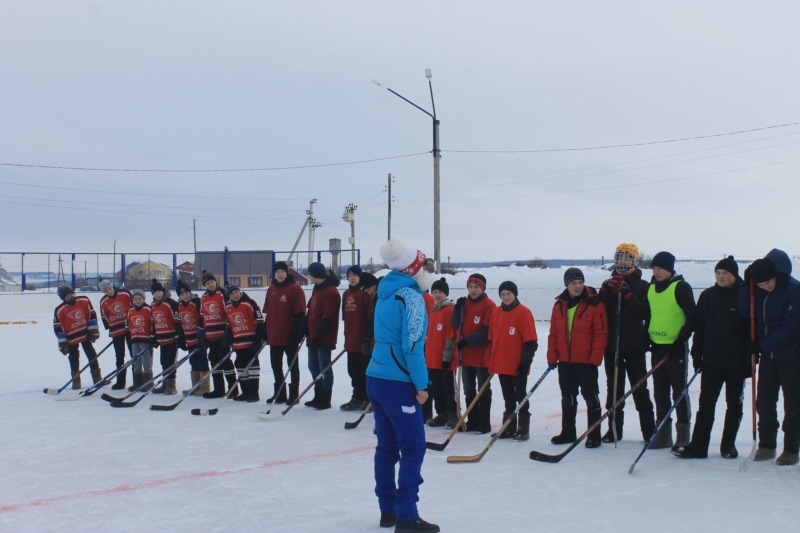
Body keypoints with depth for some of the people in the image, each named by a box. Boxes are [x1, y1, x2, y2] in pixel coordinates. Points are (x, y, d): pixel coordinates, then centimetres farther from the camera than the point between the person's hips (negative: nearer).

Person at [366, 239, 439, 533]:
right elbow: (412, 344, -18)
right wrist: (421, 384, -13)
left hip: (376, 377, 9)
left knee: (387, 446, 12)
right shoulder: (411, 296, -12)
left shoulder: (387, 293, 14)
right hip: (397, 382, -9)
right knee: (413, 447, -5)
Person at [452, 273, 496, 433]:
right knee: (469, 391, 13)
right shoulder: (464, 303, 10)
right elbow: (456, 326, 7)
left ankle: (484, 424, 9)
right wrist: (458, 308, -7)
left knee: (483, 391, 3)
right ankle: (472, 421, 23)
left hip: (482, 355, -7)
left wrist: (468, 341, -17)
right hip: (465, 355, 7)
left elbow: (488, 331, -16)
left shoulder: (489, 305, -11)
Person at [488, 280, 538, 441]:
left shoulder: (523, 312, -10)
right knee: (508, 397, 14)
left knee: (521, 395, 3)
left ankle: (523, 430, 10)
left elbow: (530, 341, -12)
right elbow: (492, 338, 15)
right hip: (501, 364, 6)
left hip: (518, 365, -6)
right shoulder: (496, 313, 8)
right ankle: (509, 428, 22)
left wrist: (526, 361, -15)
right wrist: (492, 361, 13)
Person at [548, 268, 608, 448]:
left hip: (586, 362, -5)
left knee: (591, 398, 3)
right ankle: (567, 433, 26)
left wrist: (594, 359, -16)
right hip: (565, 361, 5)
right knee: (567, 399, 15)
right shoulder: (559, 306, 5)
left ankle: (594, 436, 11)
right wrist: (552, 358, 3)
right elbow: (553, 334, 8)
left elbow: (601, 334, -12)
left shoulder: (595, 305, -9)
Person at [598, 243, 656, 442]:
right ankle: (614, 428, 16)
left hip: (634, 345, -3)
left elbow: (644, 312, -14)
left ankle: (649, 431, 7)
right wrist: (608, 290, -13)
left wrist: (627, 294, -20)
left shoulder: (643, 286, -1)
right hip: (612, 344, 3)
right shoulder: (607, 284, 10)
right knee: (613, 390, 9)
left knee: (640, 390, 1)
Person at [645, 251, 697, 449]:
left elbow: (692, 317, -12)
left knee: (679, 391, -1)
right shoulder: (651, 288, 11)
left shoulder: (681, 287, -9)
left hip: (676, 347, -6)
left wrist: (681, 339, -18)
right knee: (660, 392, 10)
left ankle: (683, 433, 6)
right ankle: (663, 433, 17)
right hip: (656, 347, 7)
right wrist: (647, 337, 9)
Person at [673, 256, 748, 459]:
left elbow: (753, 329, -4)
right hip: (711, 360, 2)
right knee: (706, 404, 2)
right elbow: (699, 327, 7)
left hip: (736, 362, -2)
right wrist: (696, 355, 2)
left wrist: (751, 358, -8)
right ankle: (697, 446, 3)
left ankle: (728, 445, 21)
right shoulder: (707, 296, 4)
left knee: (734, 404, 10)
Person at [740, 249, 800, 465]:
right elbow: (745, 312, -6)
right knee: (764, 403, 8)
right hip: (767, 355, 6)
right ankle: (766, 445, 19)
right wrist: (746, 285, -15)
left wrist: (762, 344, -20)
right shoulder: (757, 290, 1)